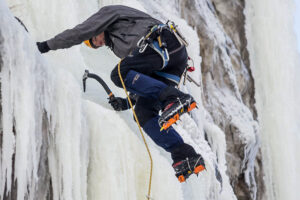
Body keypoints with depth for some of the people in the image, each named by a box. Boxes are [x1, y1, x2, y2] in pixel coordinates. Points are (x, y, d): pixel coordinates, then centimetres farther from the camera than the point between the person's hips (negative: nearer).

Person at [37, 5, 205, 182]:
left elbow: (79, 33, 9)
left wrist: (47, 45, 18)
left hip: (165, 43, -9)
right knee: (143, 112, -2)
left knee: (120, 74, -18)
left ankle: (175, 98, -32)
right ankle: (186, 157, -14)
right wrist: (127, 102, 25)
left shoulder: (110, 12, 19)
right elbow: (146, 82, 35)